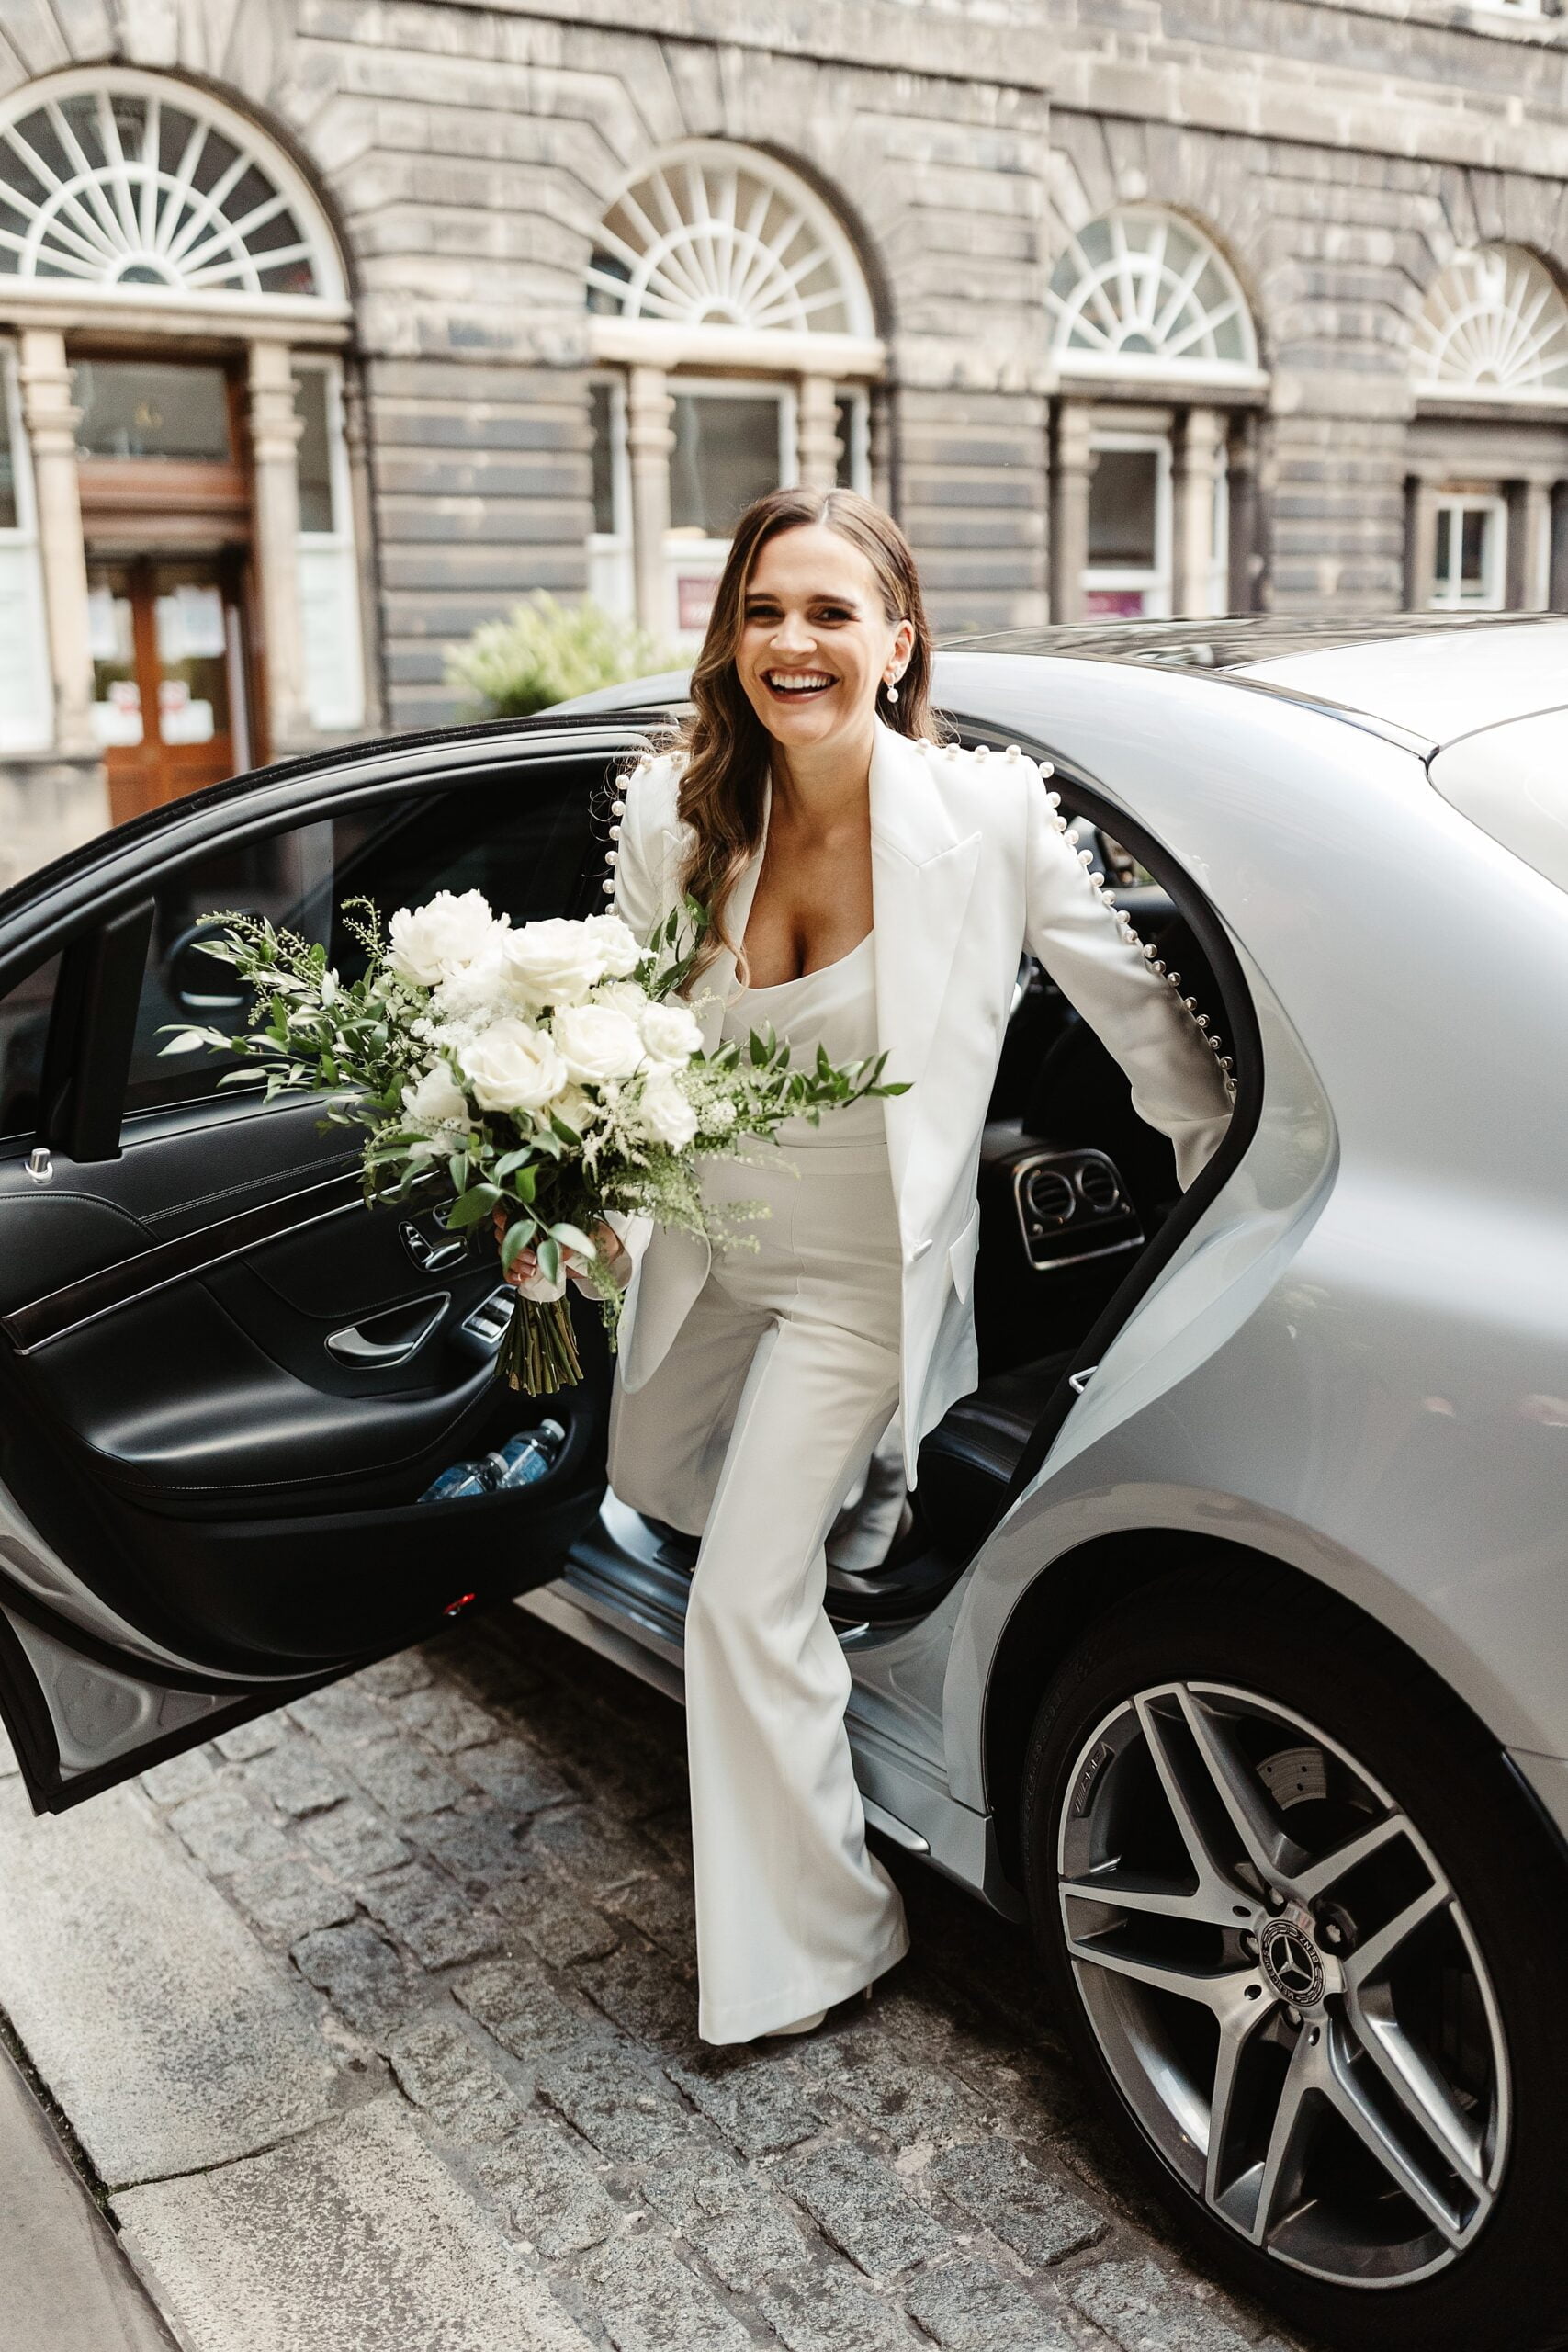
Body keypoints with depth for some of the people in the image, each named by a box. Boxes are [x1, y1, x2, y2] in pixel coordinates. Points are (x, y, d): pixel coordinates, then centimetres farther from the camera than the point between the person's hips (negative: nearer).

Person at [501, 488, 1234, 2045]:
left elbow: (1140, 1009, -11)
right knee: (648, 1482, 26)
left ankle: (813, 1947, 15)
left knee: (746, 1601, -7)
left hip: (862, 1273, -5)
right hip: (712, 1242, 5)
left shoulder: (990, 815, -24)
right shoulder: (678, 817, -14)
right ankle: (839, 1502, 59)